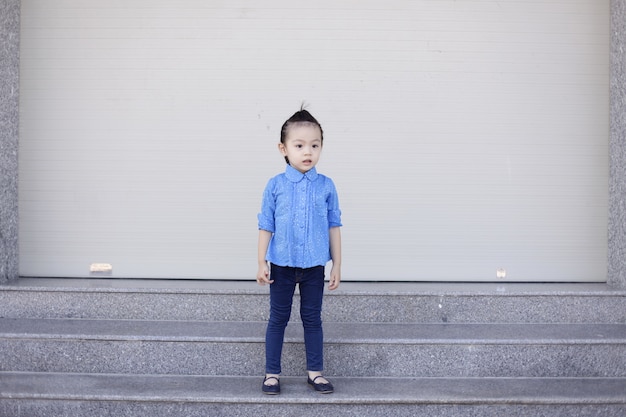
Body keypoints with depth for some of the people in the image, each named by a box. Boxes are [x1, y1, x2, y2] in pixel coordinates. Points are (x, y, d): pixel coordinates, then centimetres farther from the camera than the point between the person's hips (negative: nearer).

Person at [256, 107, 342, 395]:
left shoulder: (326, 186, -3)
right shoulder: (275, 185, -6)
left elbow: (334, 226, 2)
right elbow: (266, 226, -1)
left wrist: (337, 265, 3)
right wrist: (261, 263, -3)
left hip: (314, 266, 1)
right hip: (282, 265, -1)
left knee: (312, 319, 11)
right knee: (278, 319, 9)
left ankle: (314, 372, 23)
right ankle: (272, 373, 20)